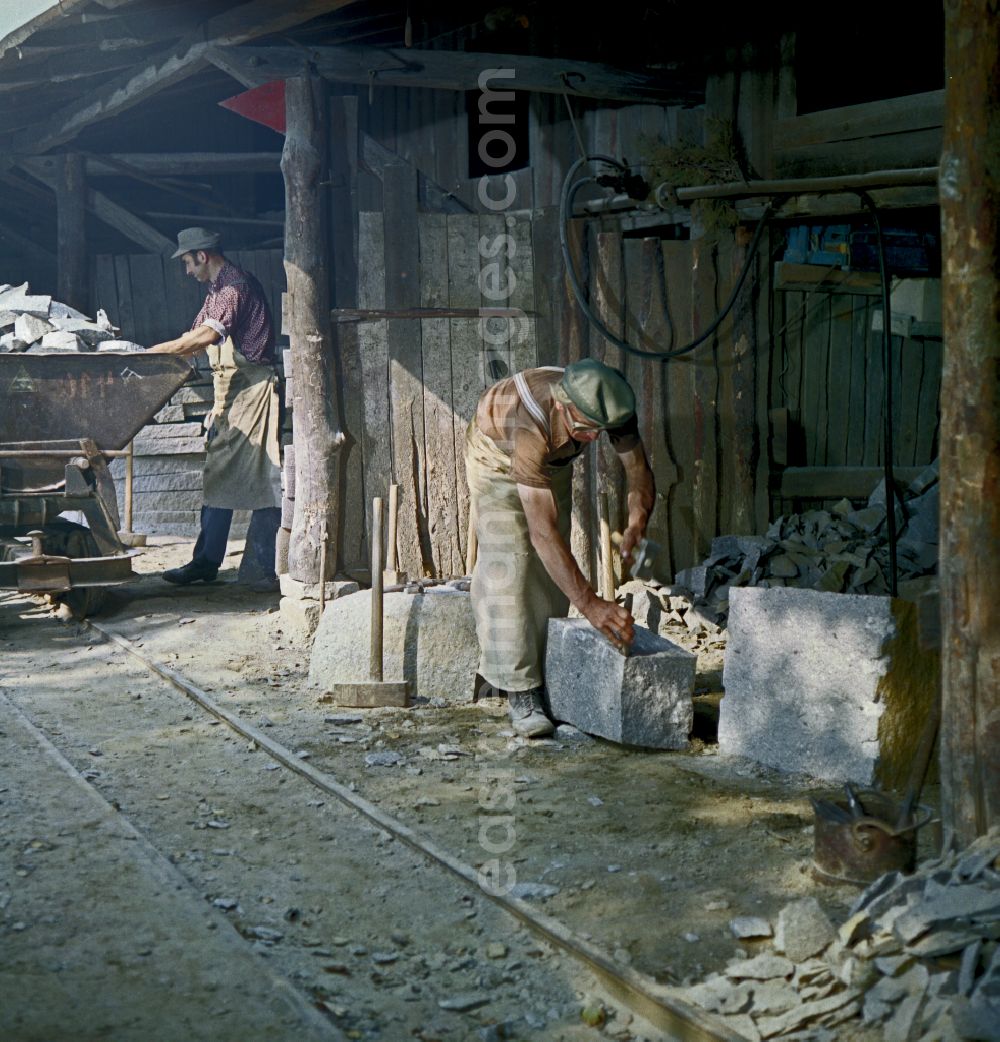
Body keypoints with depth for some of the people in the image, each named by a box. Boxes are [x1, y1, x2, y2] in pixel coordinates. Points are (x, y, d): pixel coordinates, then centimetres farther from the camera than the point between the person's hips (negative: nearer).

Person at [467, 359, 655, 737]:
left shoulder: (611, 408, -32)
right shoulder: (531, 425, -47)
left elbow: (639, 471, -20)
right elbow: (542, 531, -49)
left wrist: (636, 524, -42)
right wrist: (590, 604, -53)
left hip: (554, 462, 6)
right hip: (497, 455, -6)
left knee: (551, 574, 2)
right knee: (508, 567, -18)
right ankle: (520, 691, -17)